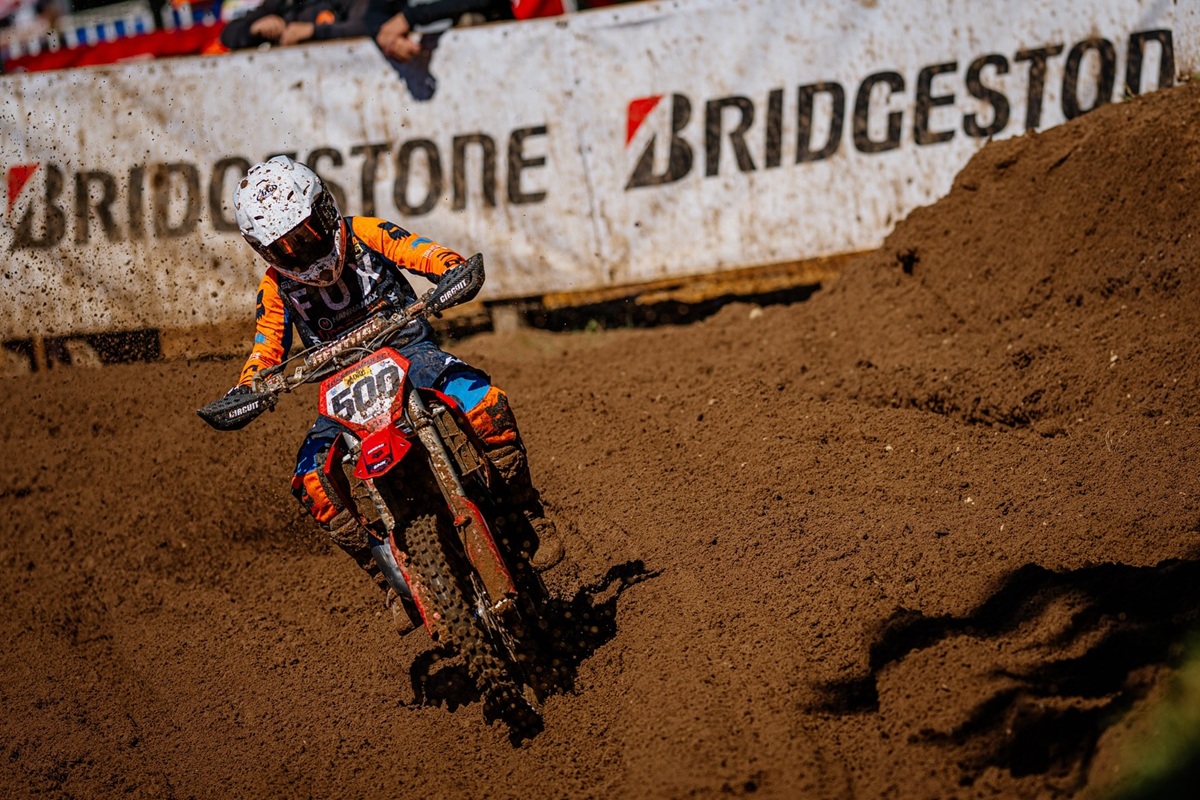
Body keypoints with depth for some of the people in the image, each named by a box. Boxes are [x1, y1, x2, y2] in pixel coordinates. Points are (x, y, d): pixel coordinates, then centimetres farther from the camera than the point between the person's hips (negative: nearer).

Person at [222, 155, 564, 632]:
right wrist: (244, 390, -18)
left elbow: (423, 252, -10)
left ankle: (529, 518, -15)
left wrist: (455, 271, -34)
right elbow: (267, 348, 4)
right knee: (312, 481, -24)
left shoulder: (365, 235, -2)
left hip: (409, 353, -2)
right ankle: (390, 578, -12)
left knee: (486, 405, -32)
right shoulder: (277, 287, 5)